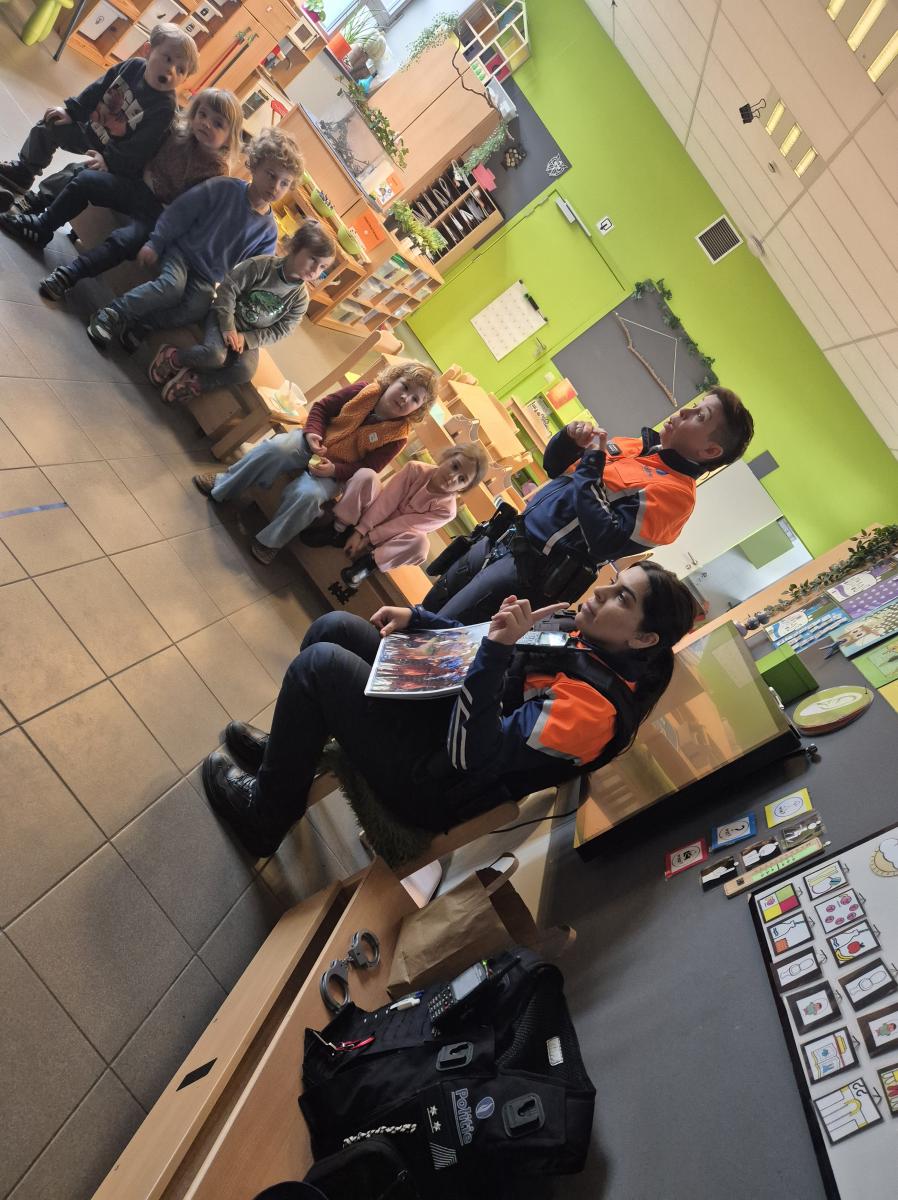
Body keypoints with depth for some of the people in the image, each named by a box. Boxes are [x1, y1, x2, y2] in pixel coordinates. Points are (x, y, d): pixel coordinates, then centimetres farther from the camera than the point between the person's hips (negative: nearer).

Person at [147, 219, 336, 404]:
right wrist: (228, 326, -21)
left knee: (245, 371, -29)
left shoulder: (300, 299, -5)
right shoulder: (262, 265, -15)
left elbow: (279, 331, -4)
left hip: (250, 337, 3)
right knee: (215, 355, -32)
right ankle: (173, 358, -4)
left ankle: (195, 382, -16)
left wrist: (246, 339, -16)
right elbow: (228, 288, -12)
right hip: (226, 317, -3)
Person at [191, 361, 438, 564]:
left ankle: (270, 541, -11)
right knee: (273, 449, -28)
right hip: (313, 442, 3)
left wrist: (334, 469, -24)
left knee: (307, 495, -34)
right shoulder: (364, 391, -4)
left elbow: (366, 469, -10)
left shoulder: (396, 437, -10)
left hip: (333, 472, -2)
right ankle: (222, 486, -6)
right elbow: (322, 407, 3)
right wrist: (313, 432, -15)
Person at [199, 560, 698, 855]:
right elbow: (475, 642, 13)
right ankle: (288, 750, 25)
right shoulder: (588, 644, 2)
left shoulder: (598, 705, -26)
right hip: (447, 722, 9)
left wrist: (499, 648, -36)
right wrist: (416, 617, 2)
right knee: (335, 628, 4)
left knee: (320, 664, -18)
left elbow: (469, 754, -29)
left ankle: (263, 814, 5)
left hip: (432, 782, -8)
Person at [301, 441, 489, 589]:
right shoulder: (415, 469, -16)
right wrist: (360, 531, -25)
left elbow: (400, 526, -22)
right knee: (366, 474, -25)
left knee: (420, 542, -37)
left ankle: (368, 562, -19)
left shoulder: (446, 510, -20)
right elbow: (386, 502, -19)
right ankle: (336, 532, -16)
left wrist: (367, 539, -22)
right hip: (373, 515, 2)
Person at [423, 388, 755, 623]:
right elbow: (553, 467, 18)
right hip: (505, 538, 9)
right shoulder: (636, 445, 11)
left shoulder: (676, 492, -15)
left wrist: (591, 461, -20)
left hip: (529, 569, -9)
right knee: (426, 612, 19)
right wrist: (570, 438, -4)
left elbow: (604, 540, -27)